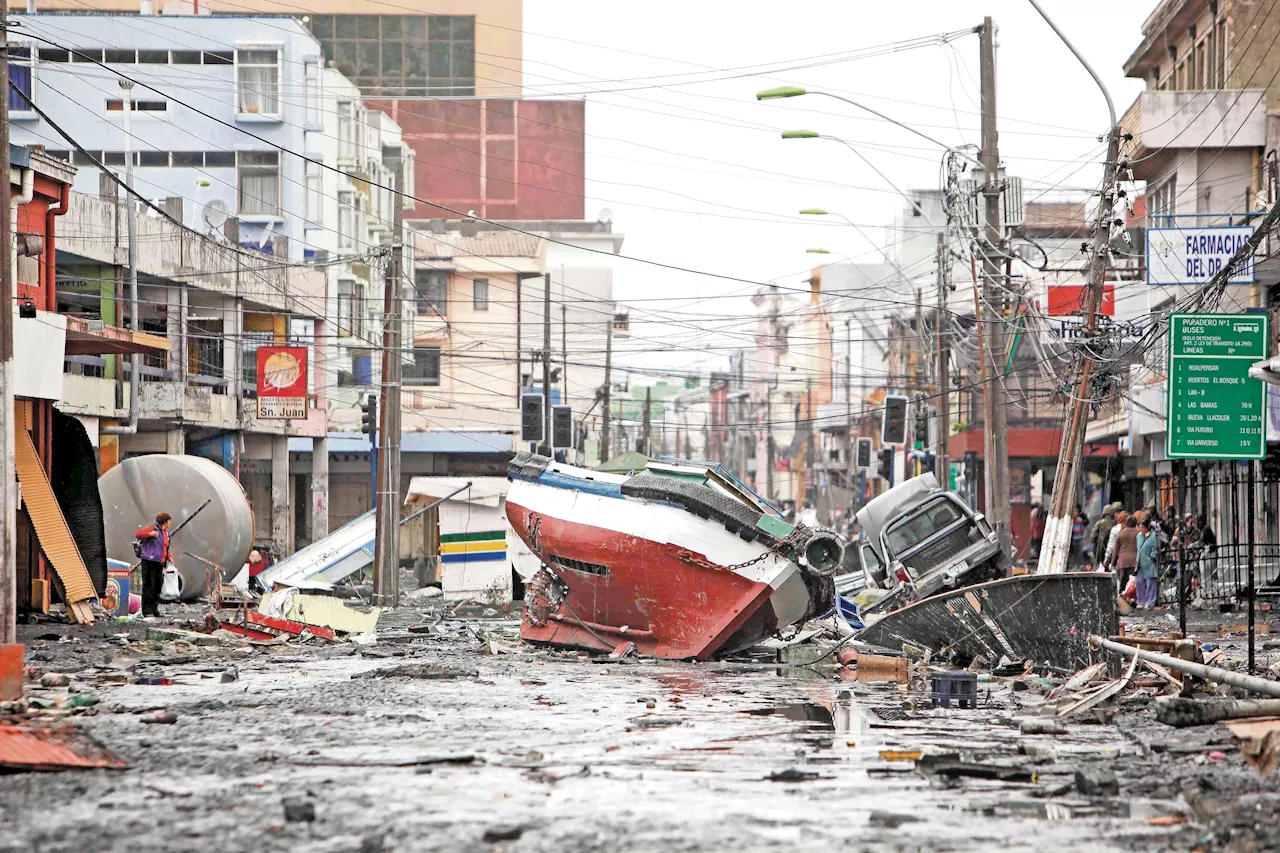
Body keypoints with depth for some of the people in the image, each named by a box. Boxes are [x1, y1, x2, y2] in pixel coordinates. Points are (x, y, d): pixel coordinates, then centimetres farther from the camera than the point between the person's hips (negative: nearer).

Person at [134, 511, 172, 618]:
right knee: (149, 586, -7)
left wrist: (168, 557, 14)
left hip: (159, 563, 8)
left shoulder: (166, 533, 17)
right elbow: (138, 534, -16)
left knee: (158, 586, 8)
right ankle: (146, 610, -6)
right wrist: (150, 534, -31)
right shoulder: (152, 528, -6)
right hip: (149, 561, -8)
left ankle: (154, 609, 15)